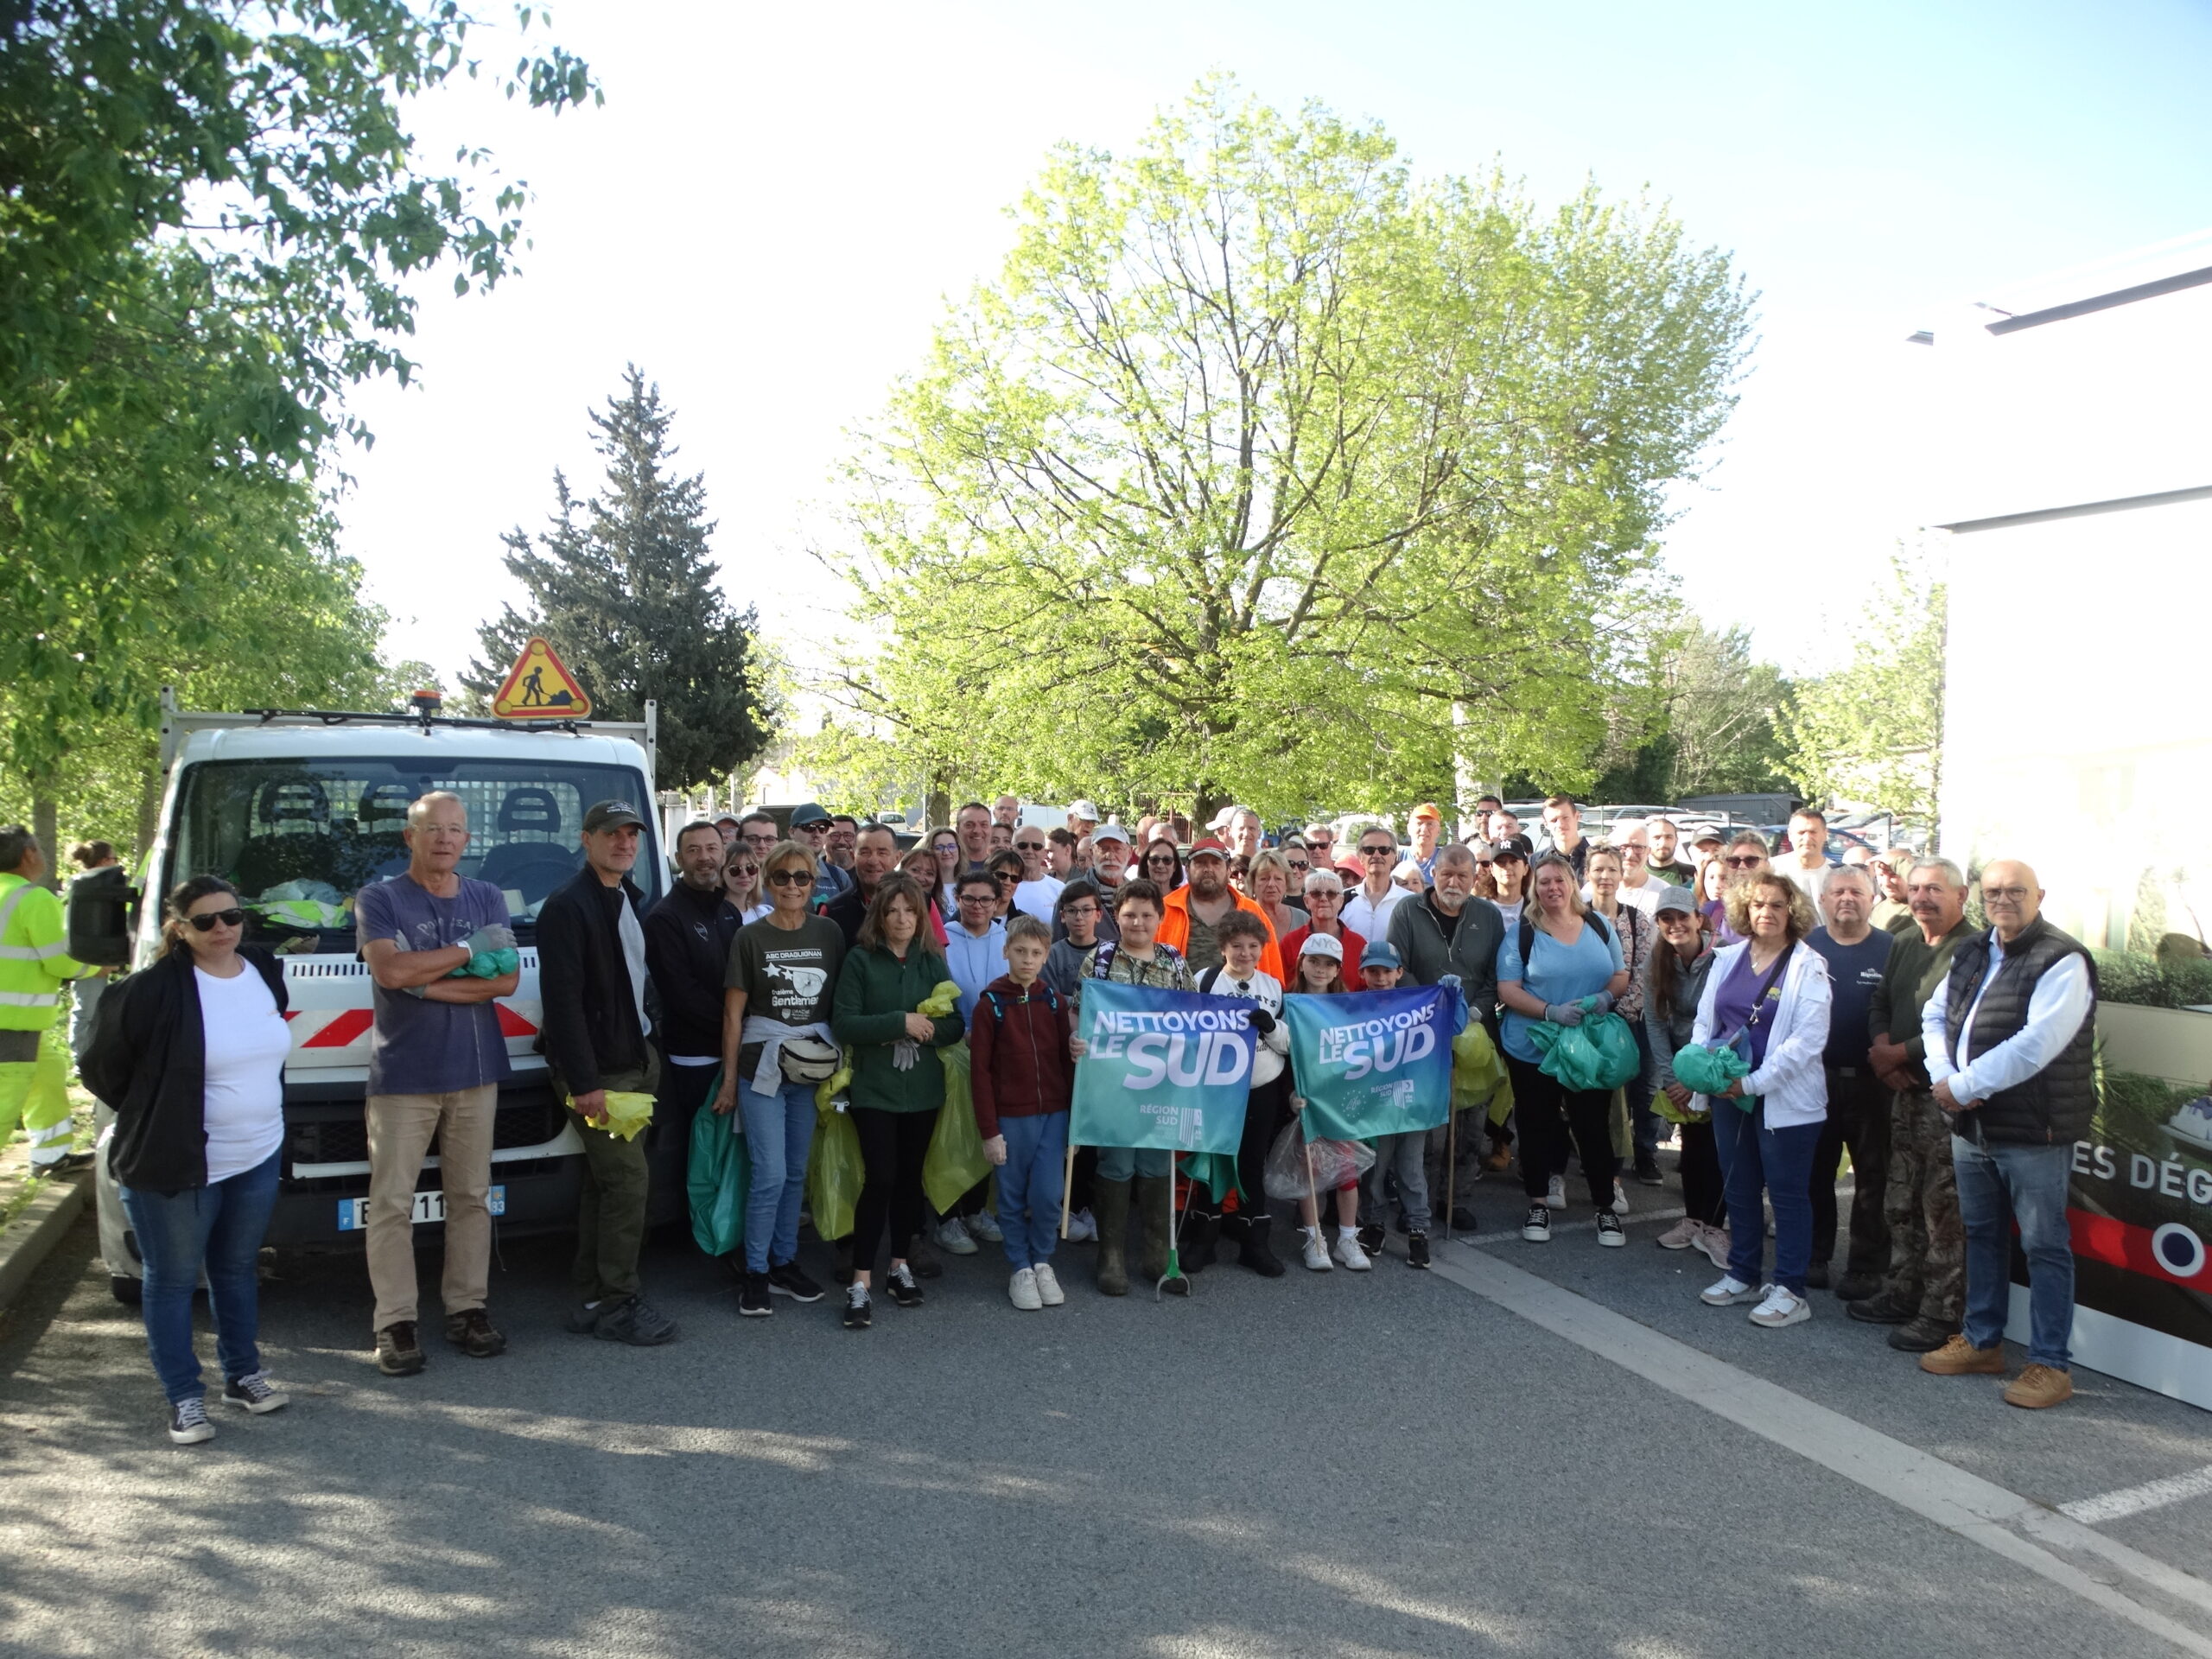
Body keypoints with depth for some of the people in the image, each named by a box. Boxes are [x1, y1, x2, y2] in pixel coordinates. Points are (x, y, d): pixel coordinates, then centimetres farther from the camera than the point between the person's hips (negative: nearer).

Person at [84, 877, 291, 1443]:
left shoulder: (266, 973, 2)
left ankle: (243, 1375, 32)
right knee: (173, 1281, 7)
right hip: (176, 1168, -5)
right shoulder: (152, 991, -17)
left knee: (239, 1269, 18)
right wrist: (154, 1119, 0)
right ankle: (185, 1398, 19)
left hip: (258, 1161, 5)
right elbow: (101, 1070, -7)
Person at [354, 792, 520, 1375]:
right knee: (392, 1201, 0)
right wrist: (469, 951, -11)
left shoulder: (488, 899, 10)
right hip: (401, 1075, -3)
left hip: (476, 1070, 3)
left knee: (472, 1196, 8)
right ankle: (394, 1322, 8)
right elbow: (390, 970, -17)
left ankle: (467, 1307, 18)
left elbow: (507, 980, -3)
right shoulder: (379, 899, 0)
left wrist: (426, 984, -11)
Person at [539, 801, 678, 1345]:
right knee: (627, 1179, -8)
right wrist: (584, 1083, -21)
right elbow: (562, 998, -18)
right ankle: (616, 1304, 2)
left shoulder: (632, 901, 13)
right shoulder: (567, 906, -13)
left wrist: (649, 1054, 12)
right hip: (596, 1072, -8)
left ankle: (593, 1301, 20)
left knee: (605, 1183, 13)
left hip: (636, 1063, 9)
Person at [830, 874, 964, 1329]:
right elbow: (843, 1024, -12)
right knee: (880, 1178, -11)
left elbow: (955, 1026, 5)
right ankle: (861, 1281, -2)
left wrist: (926, 1029, -14)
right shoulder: (859, 960, -4)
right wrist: (900, 1022, -19)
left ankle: (900, 1265, 26)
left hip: (923, 1088, 4)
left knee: (910, 1176, 11)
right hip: (874, 1088, -4)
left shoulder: (933, 961, 6)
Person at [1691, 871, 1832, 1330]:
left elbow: (1808, 1039, -15)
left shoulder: (1808, 967, -9)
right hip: (1729, 1094, 6)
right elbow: (1705, 1021, 11)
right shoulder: (1728, 959, 7)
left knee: (1788, 1192, 3)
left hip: (1784, 1098, -5)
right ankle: (1742, 1274, 29)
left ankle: (1790, 1289, 13)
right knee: (1738, 1187, 15)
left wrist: (1754, 1083, -19)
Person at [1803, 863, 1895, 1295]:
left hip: (1871, 1081, -2)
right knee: (1815, 1173, 11)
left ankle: (1866, 1267, 17)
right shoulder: (1806, 947, 3)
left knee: (1872, 1178, 7)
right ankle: (1813, 1258, 22)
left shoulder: (1892, 950, -3)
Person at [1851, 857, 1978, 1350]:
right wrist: (1882, 1050, -2)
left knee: (1943, 1211, -2)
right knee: (1900, 1203, 17)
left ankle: (1941, 1316, 7)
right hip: (1904, 1090, 9)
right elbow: (1879, 1003, 17)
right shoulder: (1904, 945, 14)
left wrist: (1899, 1053, -14)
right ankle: (1901, 1294, 29)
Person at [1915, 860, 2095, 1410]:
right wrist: (1944, 1076, -7)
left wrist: (1963, 1085, -18)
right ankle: (1982, 1343, 32)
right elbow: (1935, 1016, 12)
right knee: (1982, 1235, 18)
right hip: (1972, 1127, 8)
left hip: (2035, 1132, -8)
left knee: (2044, 1246, 2)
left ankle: (2051, 1364, 13)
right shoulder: (1970, 953, 11)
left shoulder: (2063, 961, -14)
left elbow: (2036, 1044, -24)